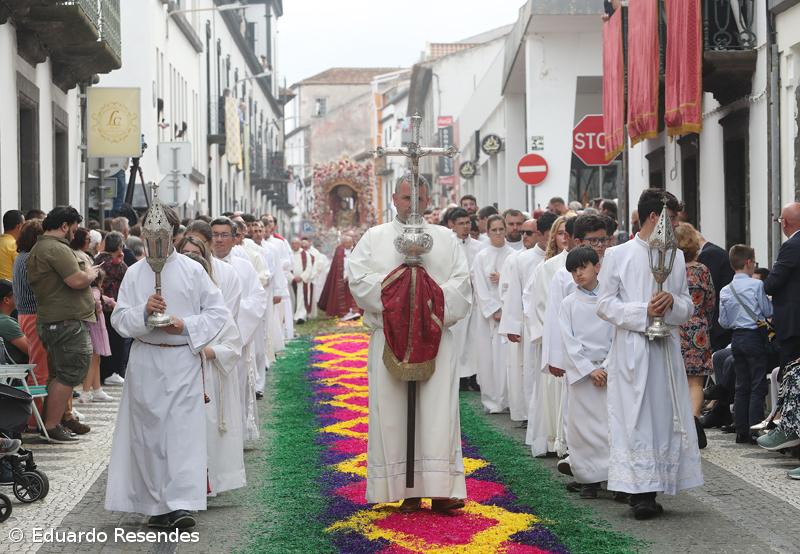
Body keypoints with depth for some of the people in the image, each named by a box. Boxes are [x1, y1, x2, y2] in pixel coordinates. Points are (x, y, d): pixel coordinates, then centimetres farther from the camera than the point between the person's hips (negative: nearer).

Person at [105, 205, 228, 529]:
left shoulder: (192, 270, 3)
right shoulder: (134, 273, 8)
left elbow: (218, 312, 4)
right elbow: (119, 319, 4)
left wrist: (186, 325, -10)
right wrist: (144, 311, -15)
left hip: (182, 360, -2)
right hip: (145, 361, 2)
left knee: (183, 431, -10)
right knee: (148, 432, 3)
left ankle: (181, 504, -13)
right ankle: (157, 505, 11)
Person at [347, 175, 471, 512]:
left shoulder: (445, 238, 12)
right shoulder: (375, 238, 10)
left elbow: (461, 282, 4)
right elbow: (358, 278, -2)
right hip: (389, 337, 0)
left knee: (438, 410, -7)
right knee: (393, 410, -2)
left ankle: (440, 488, -8)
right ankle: (406, 490, 3)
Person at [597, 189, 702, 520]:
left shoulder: (676, 257, 13)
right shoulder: (618, 255, 1)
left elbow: (689, 307, 16)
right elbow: (605, 304, -2)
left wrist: (672, 302, -7)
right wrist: (643, 312, -15)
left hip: (667, 348, 4)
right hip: (631, 349, -4)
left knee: (666, 416, 2)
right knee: (635, 418, -6)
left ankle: (651, 490, 8)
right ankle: (639, 492, -5)